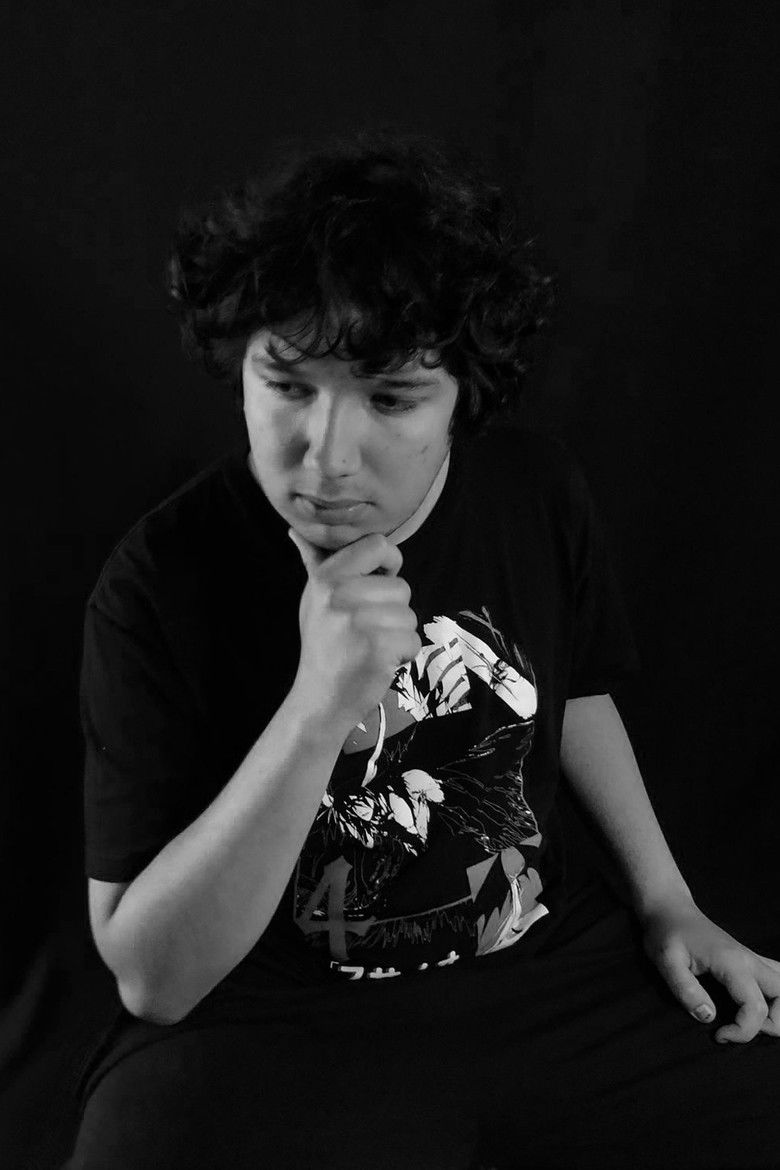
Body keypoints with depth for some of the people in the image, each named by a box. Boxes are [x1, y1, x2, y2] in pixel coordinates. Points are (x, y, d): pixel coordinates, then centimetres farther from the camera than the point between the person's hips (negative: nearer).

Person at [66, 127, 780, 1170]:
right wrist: (318, 708, -31)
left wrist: (667, 901, 10)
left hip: (550, 966, 4)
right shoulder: (161, 584, -19)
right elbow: (152, 978, -19)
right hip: (269, 1024, -3)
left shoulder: (538, 492, -6)